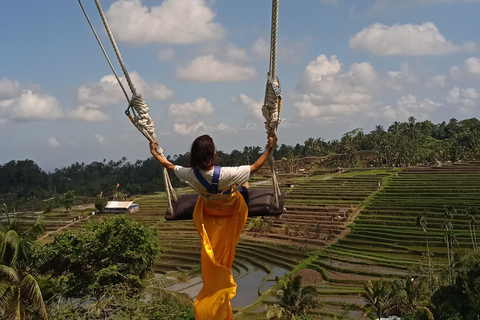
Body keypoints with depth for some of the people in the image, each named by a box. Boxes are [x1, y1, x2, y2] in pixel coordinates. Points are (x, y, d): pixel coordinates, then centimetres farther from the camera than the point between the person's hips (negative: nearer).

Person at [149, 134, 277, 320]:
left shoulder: (191, 174, -31)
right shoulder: (226, 174, -43)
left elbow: (169, 166, -10)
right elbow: (255, 167, -29)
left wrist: (155, 153, 8)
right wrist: (270, 148, -19)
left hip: (208, 214, 2)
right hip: (230, 213, -2)